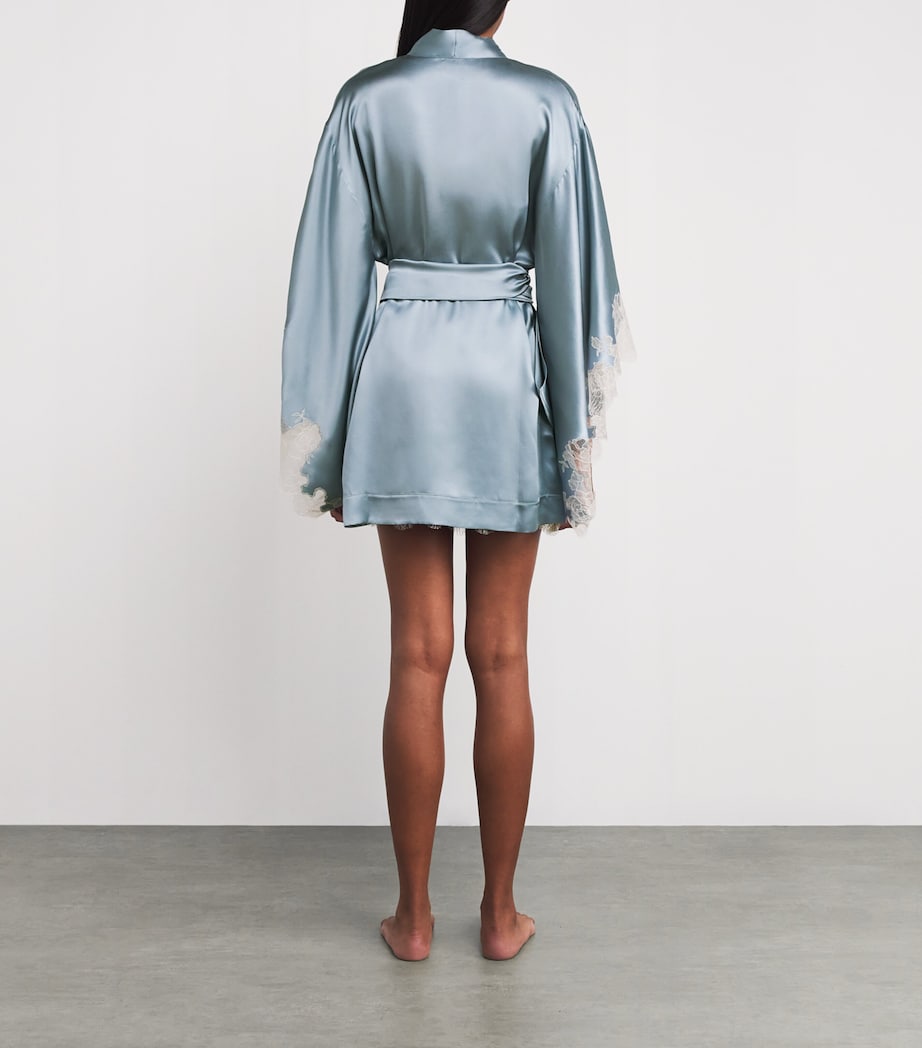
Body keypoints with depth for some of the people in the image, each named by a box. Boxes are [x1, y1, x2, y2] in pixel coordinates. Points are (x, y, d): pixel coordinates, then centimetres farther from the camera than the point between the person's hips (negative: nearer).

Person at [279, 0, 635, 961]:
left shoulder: (367, 100, 0)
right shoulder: (546, 102, -2)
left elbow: (334, 272, -1)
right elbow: (569, 273, -3)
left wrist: (323, 445, 4)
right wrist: (577, 442, 3)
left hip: (402, 380, 1)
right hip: (508, 382, 0)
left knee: (417, 656, 6)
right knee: (502, 657, 7)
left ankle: (414, 914, 18)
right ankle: (501, 912, 19)